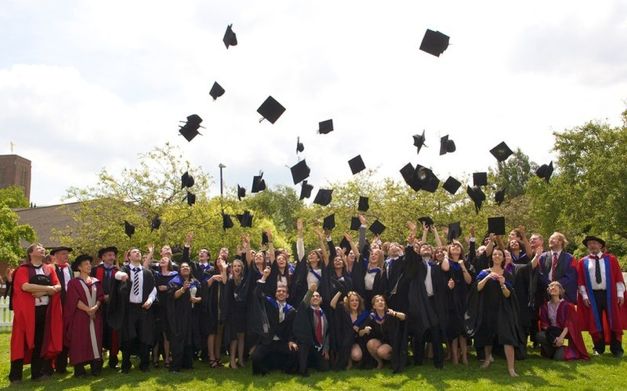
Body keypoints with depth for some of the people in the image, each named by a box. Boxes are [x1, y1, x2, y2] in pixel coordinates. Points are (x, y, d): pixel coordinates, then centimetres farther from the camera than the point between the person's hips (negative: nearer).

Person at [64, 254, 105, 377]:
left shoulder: (96, 282, 14)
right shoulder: (73, 282, 1)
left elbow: (100, 297, 6)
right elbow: (74, 300, -8)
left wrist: (95, 307, -13)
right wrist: (87, 309, -17)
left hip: (95, 315, 4)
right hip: (80, 316, -3)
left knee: (95, 340, 1)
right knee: (80, 342, -3)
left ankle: (96, 367, 4)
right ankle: (79, 369, 1)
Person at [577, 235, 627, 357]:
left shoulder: (611, 259, 4)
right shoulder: (583, 262, 4)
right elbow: (580, 281, 2)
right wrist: (584, 296, -5)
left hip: (610, 294, 0)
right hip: (592, 296, 0)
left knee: (614, 322, 5)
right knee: (595, 323, 6)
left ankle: (616, 349, 16)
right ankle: (599, 348, 18)